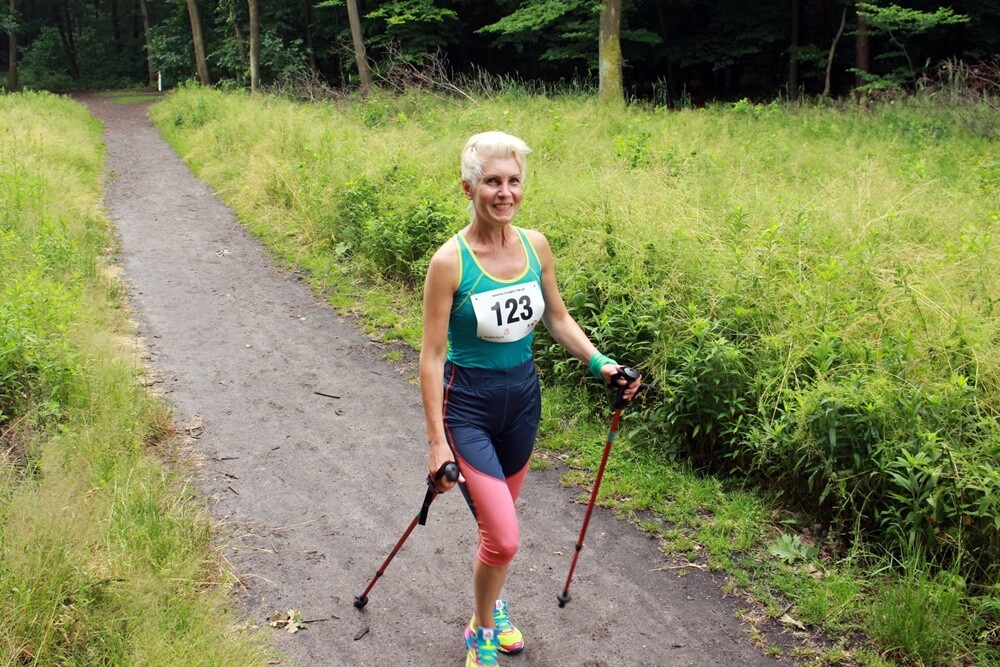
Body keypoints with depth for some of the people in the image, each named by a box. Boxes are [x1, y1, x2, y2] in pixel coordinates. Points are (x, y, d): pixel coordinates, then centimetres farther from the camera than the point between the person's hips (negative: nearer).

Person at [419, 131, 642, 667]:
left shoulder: (534, 246, -4)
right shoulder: (450, 261, -19)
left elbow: (558, 319, 10)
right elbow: (432, 355, -16)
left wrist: (599, 362, -5)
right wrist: (437, 441, -16)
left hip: (522, 397, 5)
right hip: (468, 405, -5)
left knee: (497, 521, 22)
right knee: (503, 538, -10)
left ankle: (490, 607, 49)